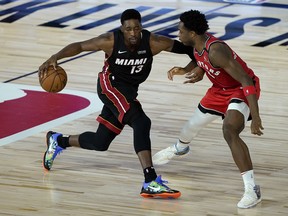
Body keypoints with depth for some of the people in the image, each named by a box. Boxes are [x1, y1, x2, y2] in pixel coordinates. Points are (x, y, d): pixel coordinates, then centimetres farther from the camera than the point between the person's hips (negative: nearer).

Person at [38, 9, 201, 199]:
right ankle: (151, 183, -37)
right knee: (141, 122, -29)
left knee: (100, 142, 14)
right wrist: (54, 58, -21)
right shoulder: (111, 41, -22)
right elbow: (80, 46, -10)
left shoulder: (152, 42, -20)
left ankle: (58, 141, 42)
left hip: (129, 91, 5)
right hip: (110, 85, -5)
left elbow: (184, 47, -8)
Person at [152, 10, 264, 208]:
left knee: (230, 131, -33)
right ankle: (179, 149, 64)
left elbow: (246, 80, -36)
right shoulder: (198, 45, -9)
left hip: (242, 90, -9)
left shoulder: (215, 50, -35)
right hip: (221, 89, 9)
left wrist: (255, 117, -41)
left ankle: (252, 189, -31)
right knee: (194, 123, 27)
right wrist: (185, 70, -2)